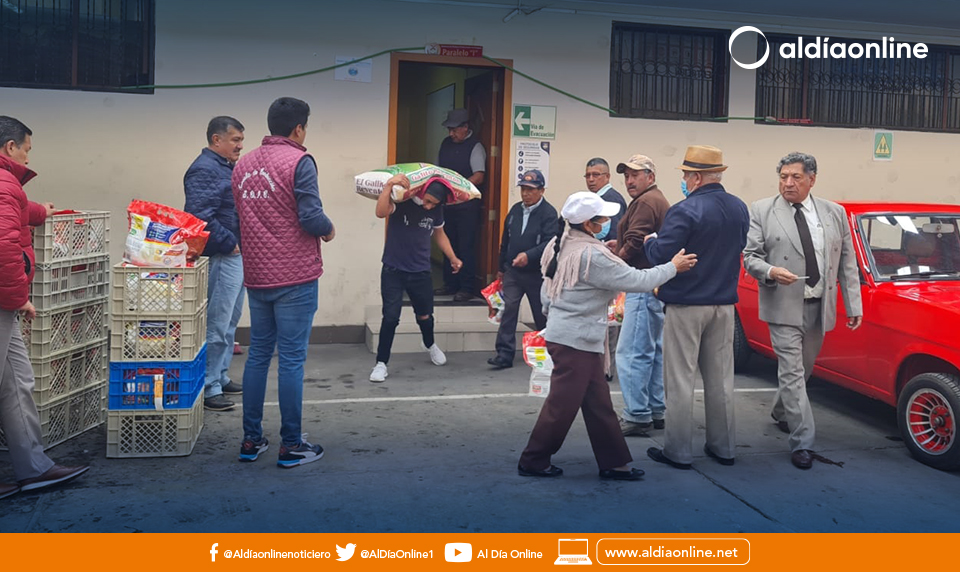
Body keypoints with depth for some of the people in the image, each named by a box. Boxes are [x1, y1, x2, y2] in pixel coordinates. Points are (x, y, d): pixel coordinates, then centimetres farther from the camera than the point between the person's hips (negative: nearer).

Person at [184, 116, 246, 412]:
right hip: (221, 258, -11)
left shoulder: (226, 167, 17)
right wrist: (229, 243, -17)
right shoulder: (204, 170, -15)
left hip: (236, 255, 11)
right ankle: (208, 388, 1)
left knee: (229, 322, 18)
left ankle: (221, 377, 29)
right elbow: (200, 217, -26)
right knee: (216, 325, -6)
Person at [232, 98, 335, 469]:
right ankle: (291, 446, 7)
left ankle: (251, 441, 20)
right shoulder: (299, 161, -10)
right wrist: (329, 230, 1)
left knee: (257, 355, 14)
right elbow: (310, 216, -18)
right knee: (291, 360, -1)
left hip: (256, 277, 6)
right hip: (295, 277, -6)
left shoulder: (242, 164, 10)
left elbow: (239, 216, 14)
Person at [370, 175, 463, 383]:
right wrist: (389, 185, -42)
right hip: (393, 271, -4)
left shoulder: (436, 210, -2)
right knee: (391, 317, -11)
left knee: (425, 315, 18)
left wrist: (453, 258, 13)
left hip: (420, 272, 4)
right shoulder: (401, 200, -15)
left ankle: (430, 345, 49)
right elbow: (381, 212, -35)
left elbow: (439, 234, 15)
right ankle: (381, 363, 2)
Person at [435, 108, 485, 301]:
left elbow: (478, 177, -18)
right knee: (449, 244, 12)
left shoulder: (475, 146, -9)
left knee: (466, 247, -4)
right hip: (447, 202, 7)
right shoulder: (446, 143, 11)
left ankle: (467, 288, 3)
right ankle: (450, 284, 22)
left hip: (467, 205, -7)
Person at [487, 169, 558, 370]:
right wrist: (501, 267, 19)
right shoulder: (516, 210, 8)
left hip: (536, 273, -5)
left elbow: (549, 242, -22)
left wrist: (529, 255, -35)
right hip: (512, 271, 5)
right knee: (508, 310, -4)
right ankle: (505, 354, -2)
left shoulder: (549, 213, -11)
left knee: (542, 314, 10)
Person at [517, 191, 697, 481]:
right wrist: (673, 267, -7)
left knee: (598, 401, 13)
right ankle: (533, 462, 14)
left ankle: (613, 462, 21)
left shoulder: (559, 245, 6)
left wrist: (551, 314, 23)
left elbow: (547, 290, 13)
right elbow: (635, 280, -18)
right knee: (562, 404, 2)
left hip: (562, 332, 9)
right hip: (576, 340, -9)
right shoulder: (592, 256, -22)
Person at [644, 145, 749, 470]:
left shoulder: (685, 211, -18)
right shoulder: (740, 209, 5)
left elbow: (659, 256, -19)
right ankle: (723, 447, 24)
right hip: (725, 304, 7)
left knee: (680, 380, 2)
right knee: (720, 379, 15)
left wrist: (650, 242, 1)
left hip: (686, 306, -7)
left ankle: (677, 451, 8)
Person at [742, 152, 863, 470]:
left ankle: (781, 413, 41)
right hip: (784, 307, -4)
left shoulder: (835, 213, 7)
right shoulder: (762, 211, -2)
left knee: (803, 370, 17)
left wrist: (854, 304, 4)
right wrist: (770, 271, -23)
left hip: (819, 308, 4)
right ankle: (802, 443, -3)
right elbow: (750, 256, -3)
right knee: (792, 373, -7)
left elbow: (847, 262, 8)